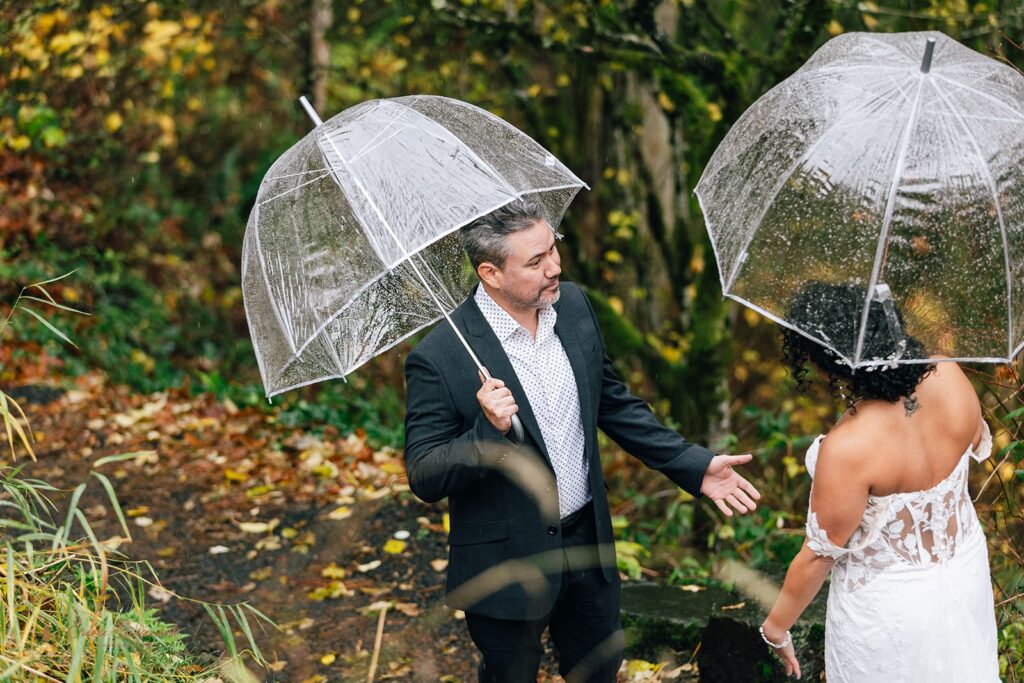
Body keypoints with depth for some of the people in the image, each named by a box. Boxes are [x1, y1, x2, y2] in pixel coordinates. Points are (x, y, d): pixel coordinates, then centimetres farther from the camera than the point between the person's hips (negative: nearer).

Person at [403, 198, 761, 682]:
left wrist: (694, 466, 4)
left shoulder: (573, 305, -5)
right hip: (508, 564, -5)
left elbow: (613, 403, 8)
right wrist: (488, 431, -37)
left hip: (589, 544, 6)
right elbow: (423, 478, -19)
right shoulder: (439, 358, -24)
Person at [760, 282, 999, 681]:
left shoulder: (847, 450, -38)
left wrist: (776, 627, -7)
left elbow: (820, 554, -23)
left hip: (889, 607, -5)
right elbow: (979, 445, 1)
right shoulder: (948, 377, -23)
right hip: (967, 571, 5)